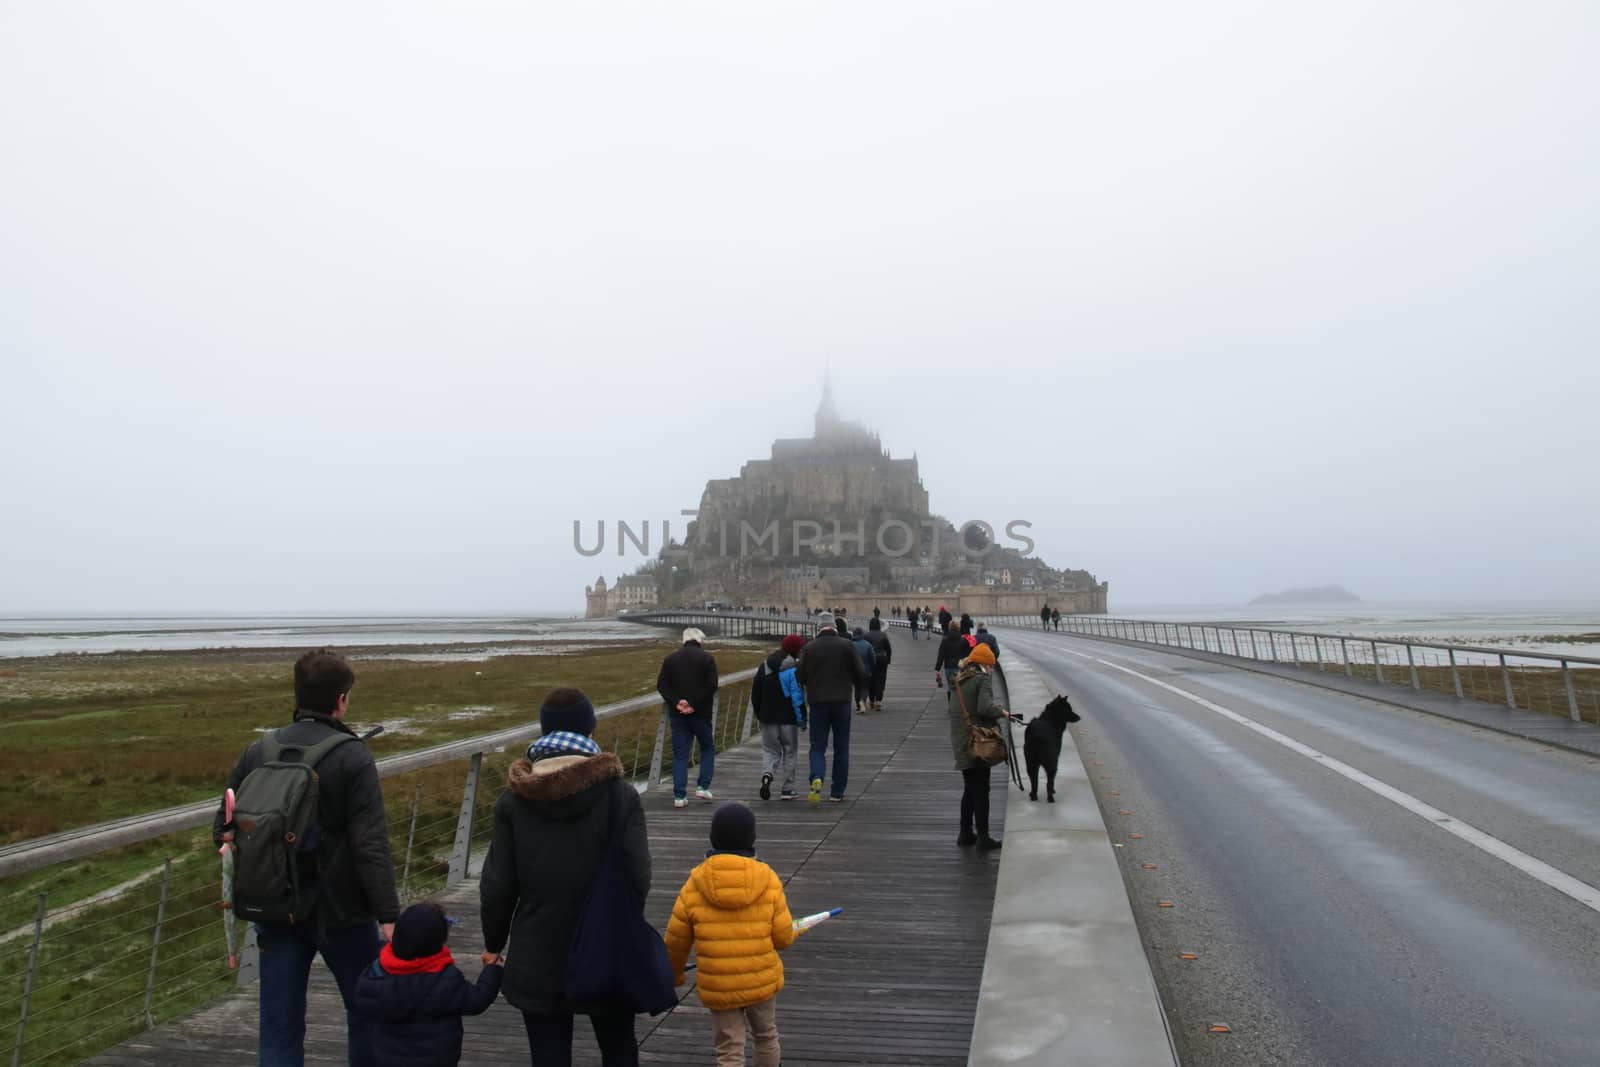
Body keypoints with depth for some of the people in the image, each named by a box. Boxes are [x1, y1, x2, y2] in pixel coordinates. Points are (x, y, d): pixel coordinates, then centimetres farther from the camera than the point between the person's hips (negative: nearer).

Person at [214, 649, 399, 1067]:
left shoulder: (258, 751, 1)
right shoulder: (352, 757, -13)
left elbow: (224, 829, 3)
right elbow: (371, 847, -18)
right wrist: (389, 916, -17)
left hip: (276, 913, 4)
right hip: (340, 911, -4)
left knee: (279, 1031, 10)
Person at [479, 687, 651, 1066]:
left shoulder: (514, 800, -6)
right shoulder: (620, 794, -10)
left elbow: (497, 885, -4)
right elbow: (637, 878, -11)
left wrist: (493, 944, 12)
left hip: (538, 962, 1)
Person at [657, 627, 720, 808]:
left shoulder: (670, 659, 7)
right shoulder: (707, 658, -3)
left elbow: (661, 685, -2)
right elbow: (711, 685, -14)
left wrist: (676, 702, -10)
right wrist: (695, 705, -14)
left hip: (677, 714, 2)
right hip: (700, 713, -2)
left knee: (680, 754, 6)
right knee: (708, 748, 17)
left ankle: (679, 796, 2)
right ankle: (703, 786, 9)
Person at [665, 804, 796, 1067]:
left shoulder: (694, 885, -10)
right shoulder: (768, 880, -11)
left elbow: (676, 941, -2)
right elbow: (783, 938, -8)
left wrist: (674, 974, 17)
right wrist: (791, 932, 16)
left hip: (717, 987, -1)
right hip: (763, 981, 1)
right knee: (766, 1037, 25)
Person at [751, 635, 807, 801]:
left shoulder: (764, 666, 8)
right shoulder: (794, 668, -11)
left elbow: (755, 694, 11)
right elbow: (797, 696, -16)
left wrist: (759, 715, 19)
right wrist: (802, 717, -9)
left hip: (768, 718, 4)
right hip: (788, 718, -4)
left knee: (770, 750, 13)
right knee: (789, 752, 8)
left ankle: (767, 774, -16)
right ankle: (787, 789, 10)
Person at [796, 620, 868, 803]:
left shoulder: (809, 647, -1)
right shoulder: (846, 645, -2)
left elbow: (800, 676, -1)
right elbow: (861, 674, -3)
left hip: (817, 701, 0)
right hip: (842, 701, 0)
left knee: (817, 746, 6)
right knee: (841, 747, 10)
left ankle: (817, 778, -21)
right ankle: (837, 792, 12)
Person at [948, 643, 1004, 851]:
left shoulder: (959, 680, 13)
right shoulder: (983, 679, -11)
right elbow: (985, 707, -24)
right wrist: (1001, 711, -6)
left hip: (960, 741, 8)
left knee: (969, 788, 17)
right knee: (981, 790, -1)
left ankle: (965, 833, 22)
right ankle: (983, 837, 2)